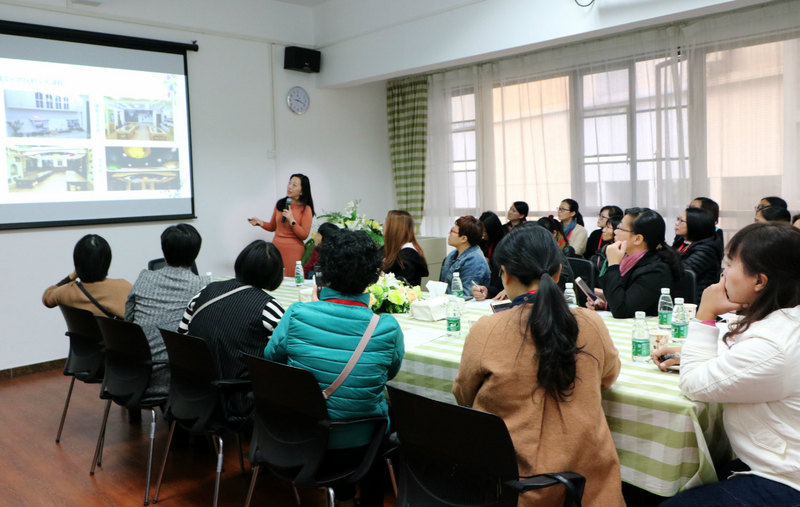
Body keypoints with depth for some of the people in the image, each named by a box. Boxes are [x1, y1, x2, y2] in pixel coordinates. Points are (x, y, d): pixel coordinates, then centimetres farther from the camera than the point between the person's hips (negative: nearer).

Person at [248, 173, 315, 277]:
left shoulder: (306, 209, -6)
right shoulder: (280, 203, 7)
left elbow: (304, 235, -8)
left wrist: (291, 220, -17)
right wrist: (260, 223, -1)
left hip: (293, 251, -4)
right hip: (276, 248, 4)